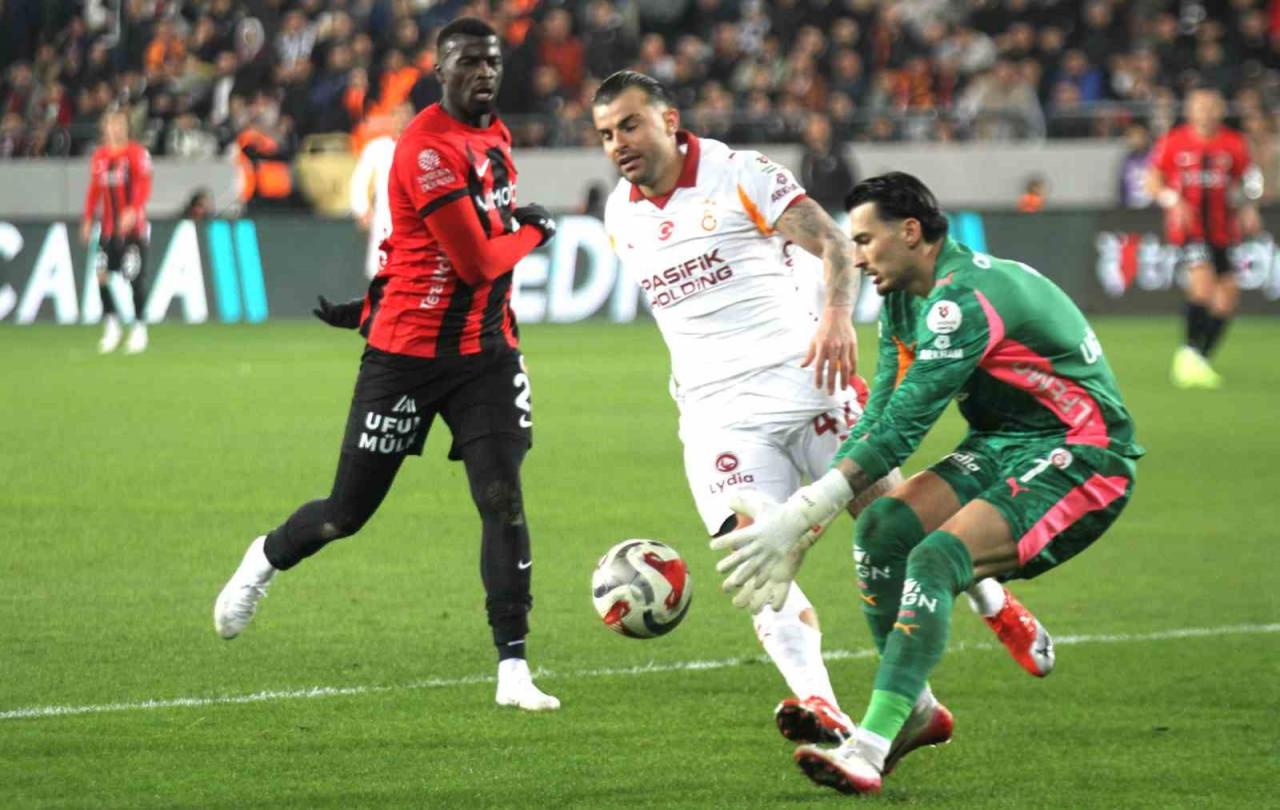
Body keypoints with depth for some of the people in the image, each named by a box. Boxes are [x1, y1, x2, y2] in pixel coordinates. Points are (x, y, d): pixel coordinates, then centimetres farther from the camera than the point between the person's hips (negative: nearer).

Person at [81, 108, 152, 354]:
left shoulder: (137, 154, -5)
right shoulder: (99, 156, 11)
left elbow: (144, 186, -14)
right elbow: (94, 190, 17)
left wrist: (133, 211, -28)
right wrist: (88, 220, 12)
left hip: (132, 225, -5)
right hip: (108, 228, 5)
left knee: (135, 277, -6)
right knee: (102, 275, -4)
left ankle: (139, 328, 4)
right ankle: (111, 325, 9)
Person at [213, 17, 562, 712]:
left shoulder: (495, 137, 9)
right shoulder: (428, 149, -19)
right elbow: (477, 263, -21)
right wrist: (533, 231, -3)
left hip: (486, 350, 6)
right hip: (408, 353, -6)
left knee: (502, 499, -9)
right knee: (348, 512, 5)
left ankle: (514, 670, -9)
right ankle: (266, 559, 38)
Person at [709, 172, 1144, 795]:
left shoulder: (962, 300, -24)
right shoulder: (906, 299, 6)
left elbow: (900, 431, -27)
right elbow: (880, 415, 4)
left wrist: (798, 516, -27)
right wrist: (798, 520, -6)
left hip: (1081, 460, -9)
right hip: (1004, 444, 9)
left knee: (934, 559, -27)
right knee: (880, 529, -7)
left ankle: (867, 752, -32)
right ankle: (916, 712, 6)